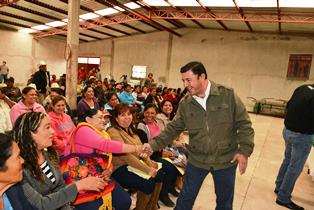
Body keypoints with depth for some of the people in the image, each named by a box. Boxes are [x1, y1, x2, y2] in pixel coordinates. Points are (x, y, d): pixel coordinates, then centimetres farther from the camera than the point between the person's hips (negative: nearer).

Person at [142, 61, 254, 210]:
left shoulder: (228, 95, -12)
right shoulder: (185, 104, -5)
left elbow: (244, 124, -8)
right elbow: (173, 128, -3)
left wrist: (244, 150, -14)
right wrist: (153, 144, -13)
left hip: (226, 160, -1)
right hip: (197, 160, 1)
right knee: (186, 197, 15)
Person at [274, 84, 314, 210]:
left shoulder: (303, 88, 1)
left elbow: (289, 106, 11)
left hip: (287, 130, 9)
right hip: (301, 135, -8)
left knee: (287, 160, 24)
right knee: (295, 168, 6)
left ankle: (279, 187, 40)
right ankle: (283, 198, 20)